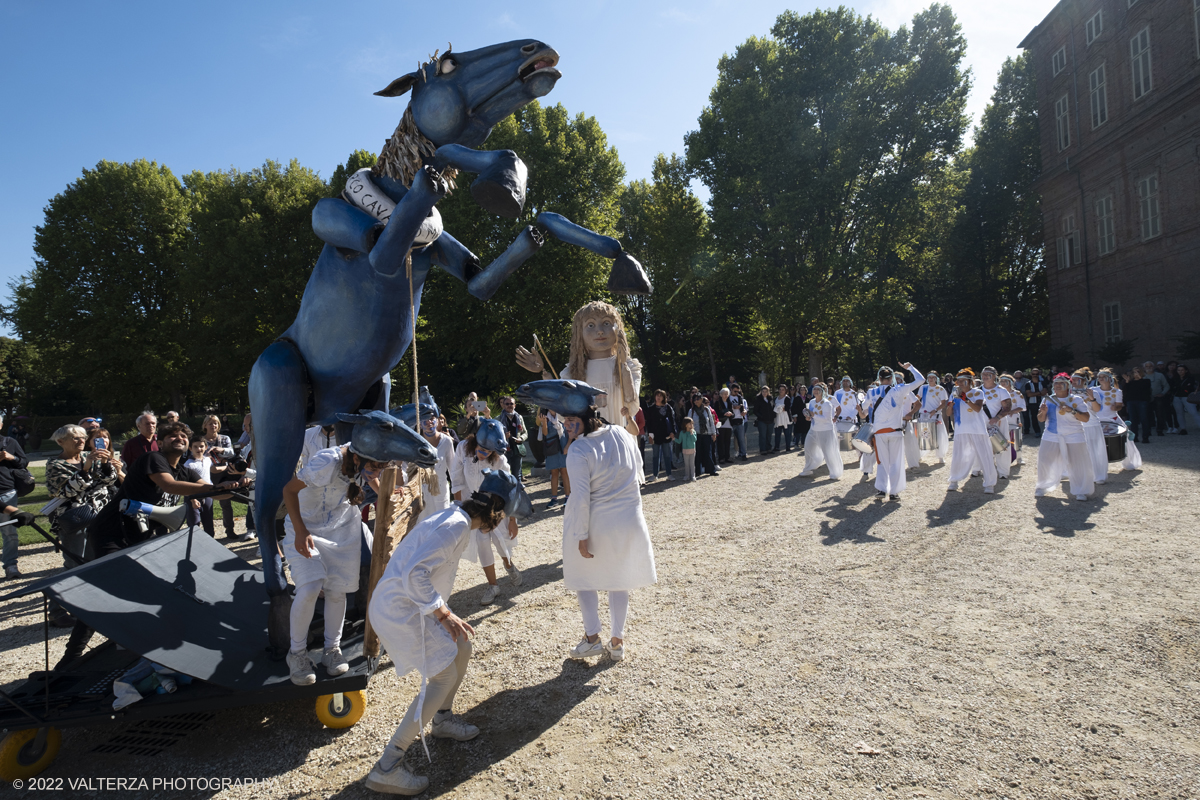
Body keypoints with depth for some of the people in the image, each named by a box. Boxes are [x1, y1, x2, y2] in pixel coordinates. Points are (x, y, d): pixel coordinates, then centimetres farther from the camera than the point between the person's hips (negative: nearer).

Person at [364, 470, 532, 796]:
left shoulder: (454, 518, 10)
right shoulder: (456, 526, -22)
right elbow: (415, 573, -31)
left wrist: (444, 612, 18)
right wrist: (443, 614, -24)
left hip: (409, 605, 10)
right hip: (400, 610, -10)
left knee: (461, 648, 19)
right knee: (444, 677, -7)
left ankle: (442, 720, 39)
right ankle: (387, 768, -2)